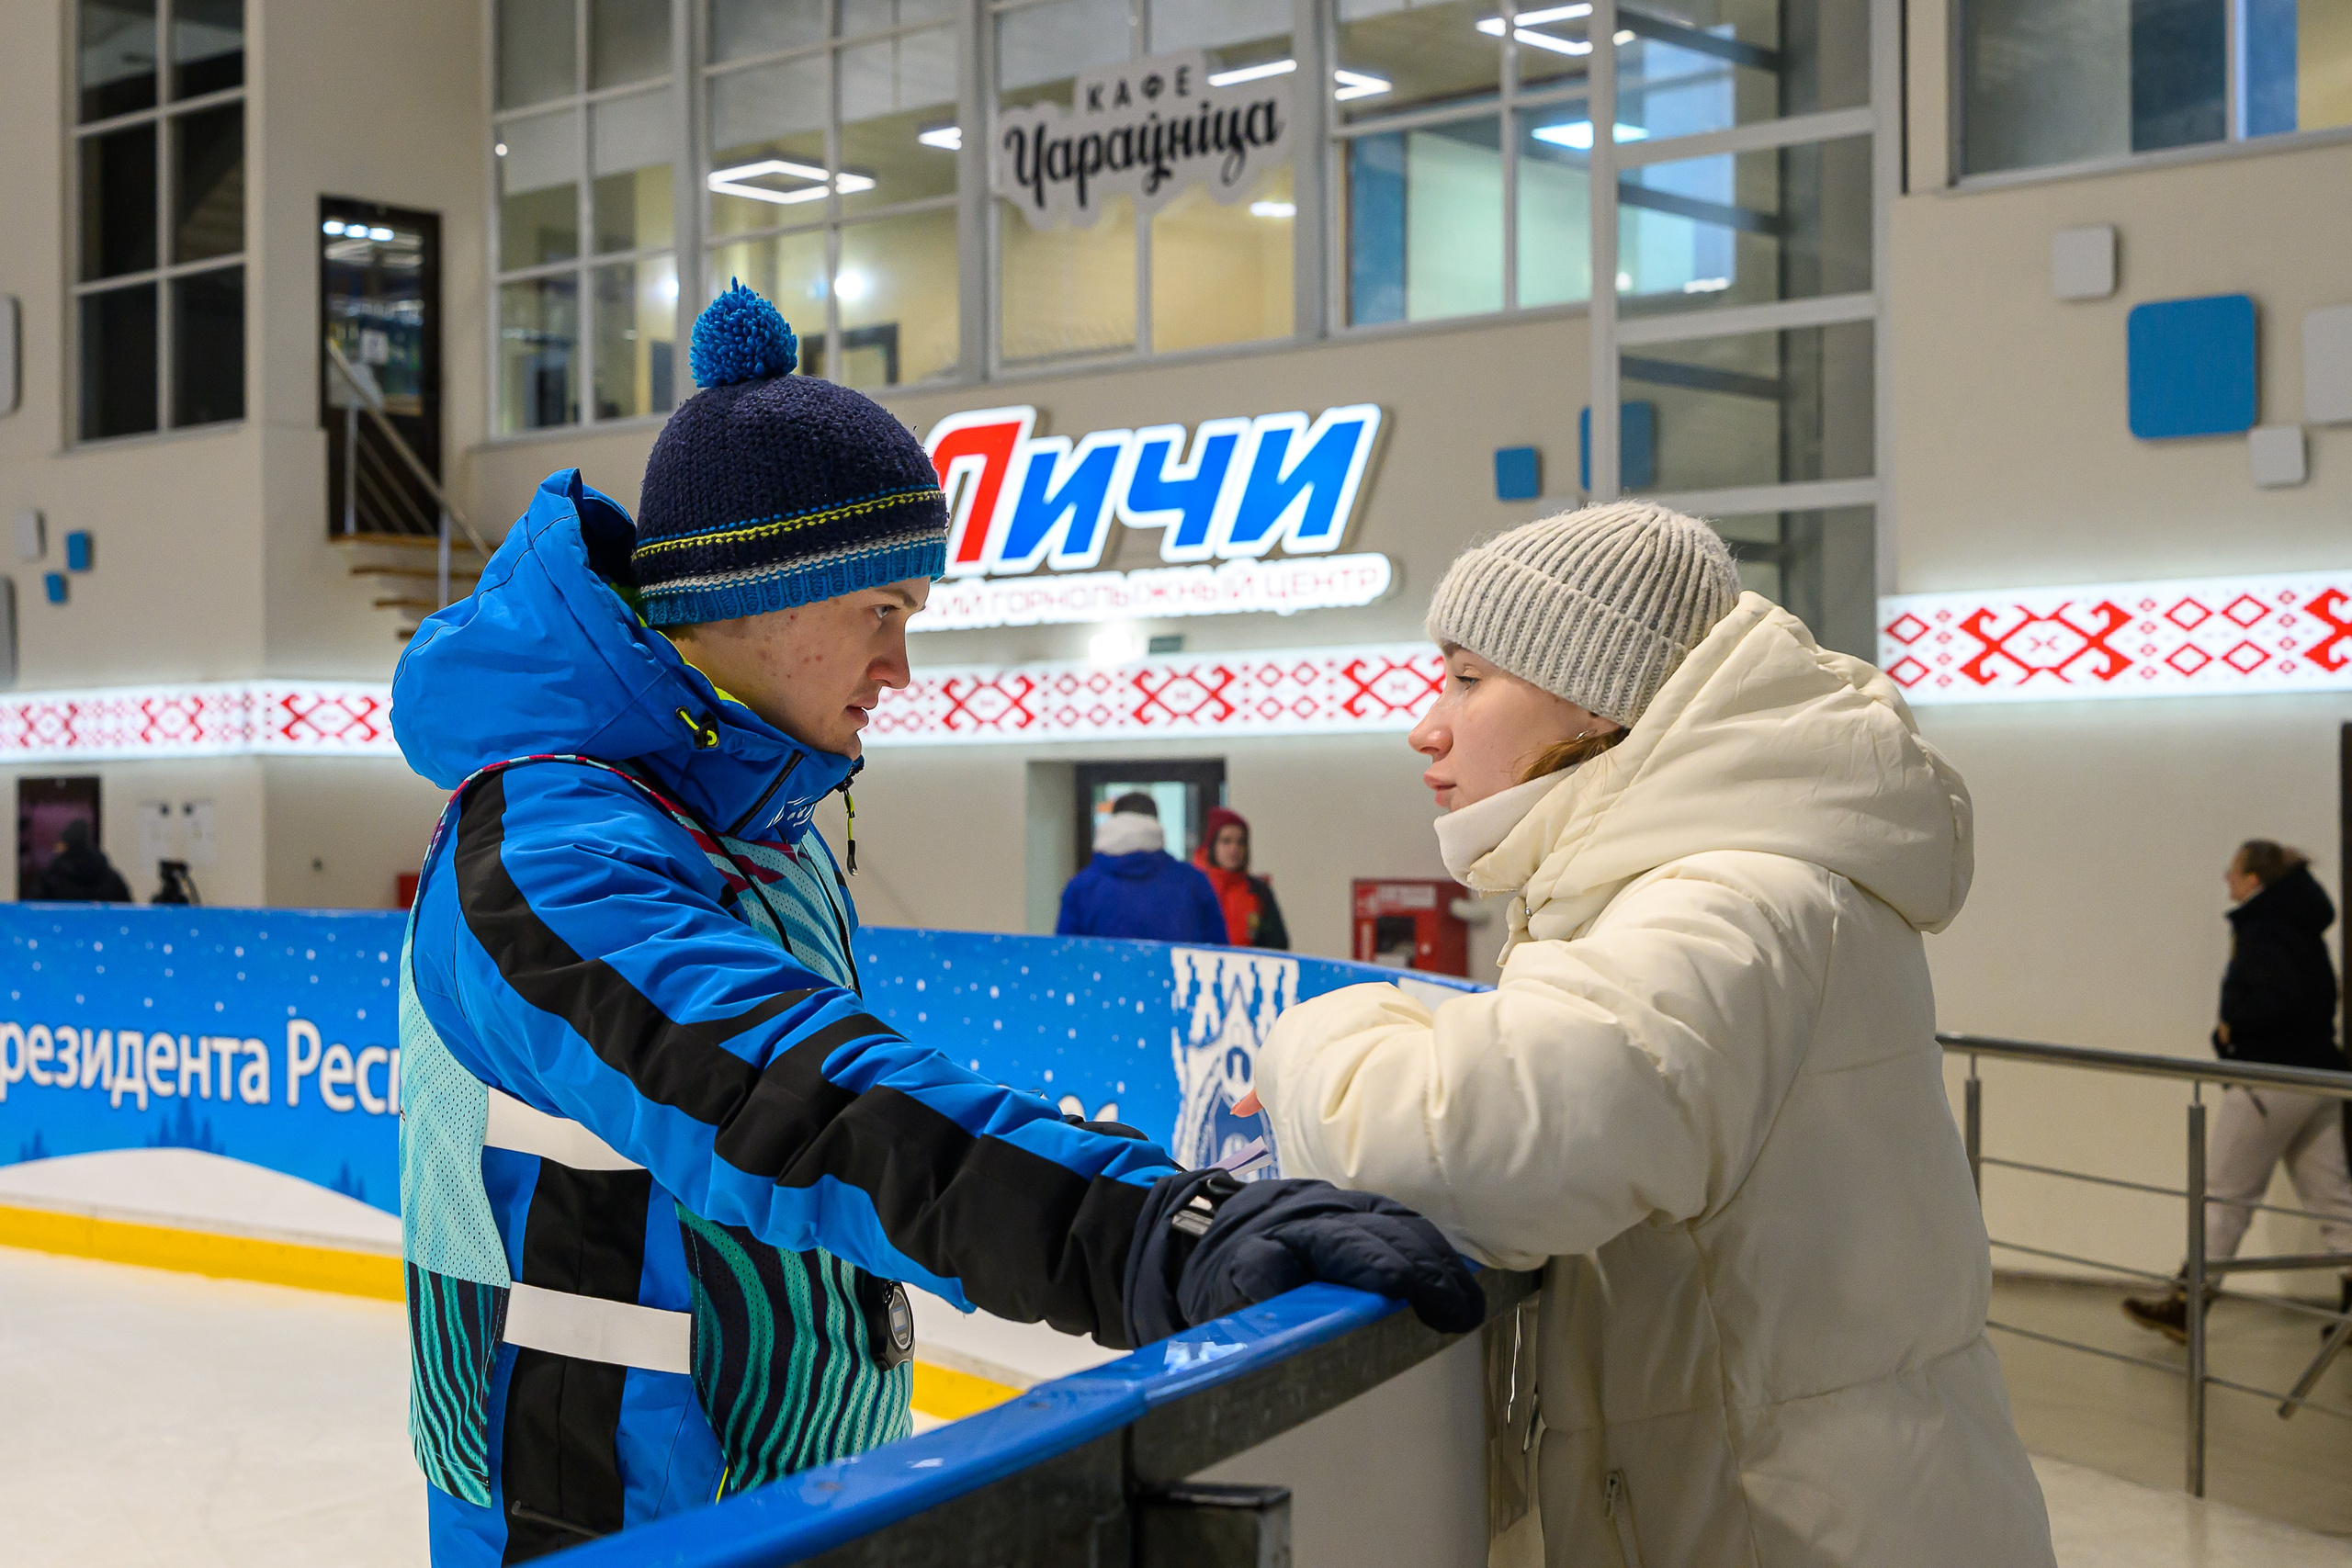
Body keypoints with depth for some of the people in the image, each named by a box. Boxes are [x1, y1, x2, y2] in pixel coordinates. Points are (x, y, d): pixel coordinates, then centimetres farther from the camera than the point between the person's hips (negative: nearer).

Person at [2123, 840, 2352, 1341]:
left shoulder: (2260, 933, -14)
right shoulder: (2302, 929, 12)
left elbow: (2280, 1000, -28)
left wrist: (2232, 1024, -14)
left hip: (2269, 1082, -8)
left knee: (2225, 1195, 0)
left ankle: (2184, 1307, 6)